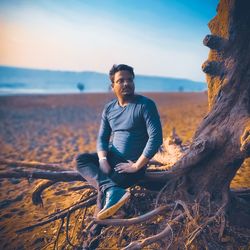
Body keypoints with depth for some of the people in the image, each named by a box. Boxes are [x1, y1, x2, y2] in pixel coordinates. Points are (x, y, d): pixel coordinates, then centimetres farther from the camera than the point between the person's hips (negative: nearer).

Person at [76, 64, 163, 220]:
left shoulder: (145, 105, -12)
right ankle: (113, 190, -36)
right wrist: (103, 159, -14)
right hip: (112, 159, 6)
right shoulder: (109, 109, 7)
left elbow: (156, 137, -19)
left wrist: (137, 166, -20)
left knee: (103, 187, -20)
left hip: (133, 164, -6)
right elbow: (102, 138, 7)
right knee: (81, 159, -17)